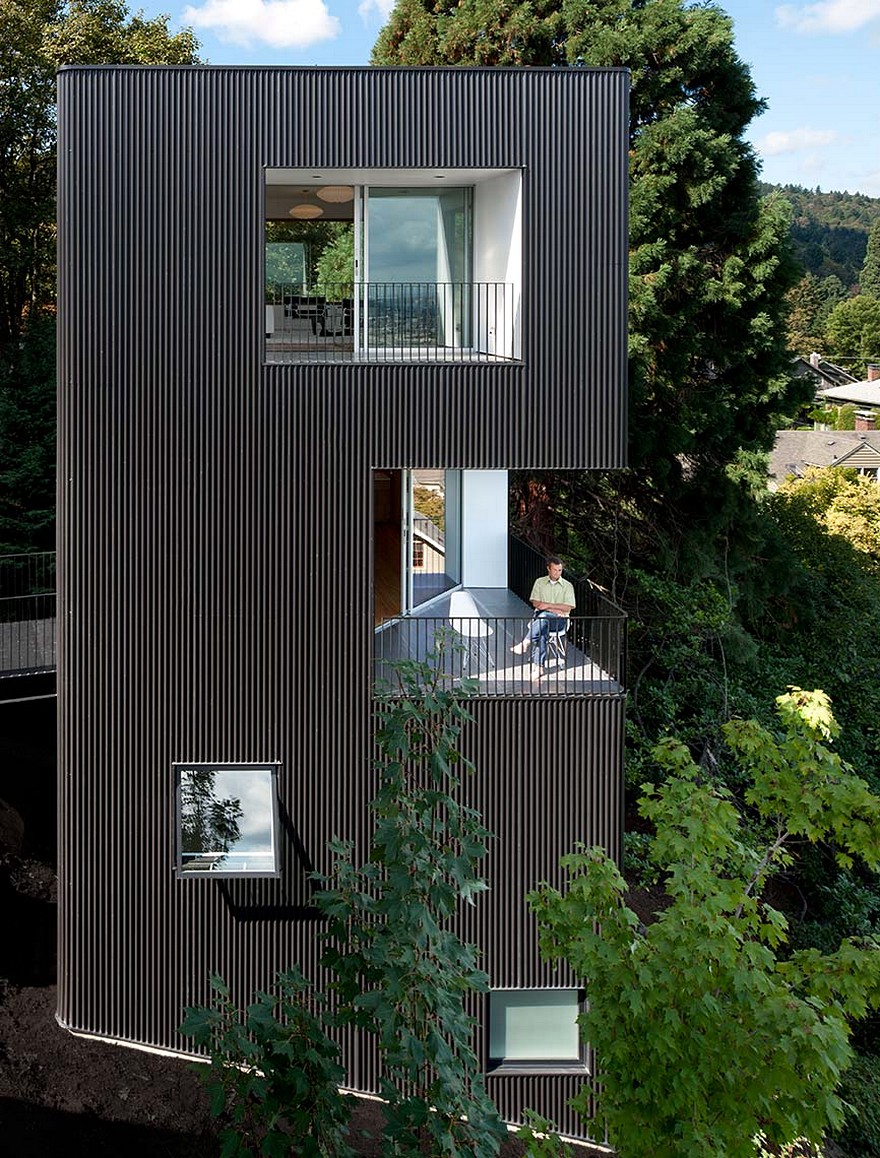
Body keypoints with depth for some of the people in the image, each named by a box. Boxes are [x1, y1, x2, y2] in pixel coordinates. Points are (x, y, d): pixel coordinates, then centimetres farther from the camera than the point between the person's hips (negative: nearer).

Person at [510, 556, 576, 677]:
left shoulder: (567, 586, 8)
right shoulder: (540, 582, 13)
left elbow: (568, 607, -2)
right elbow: (535, 603, 3)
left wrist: (548, 605, -9)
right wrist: (555, 609, -8)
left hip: (560, 620, -1)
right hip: (540, 616, 1)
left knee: (543, 615, -38)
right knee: (541, 631, -36)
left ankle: (525, 643, -45)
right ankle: (538, 666, -44)